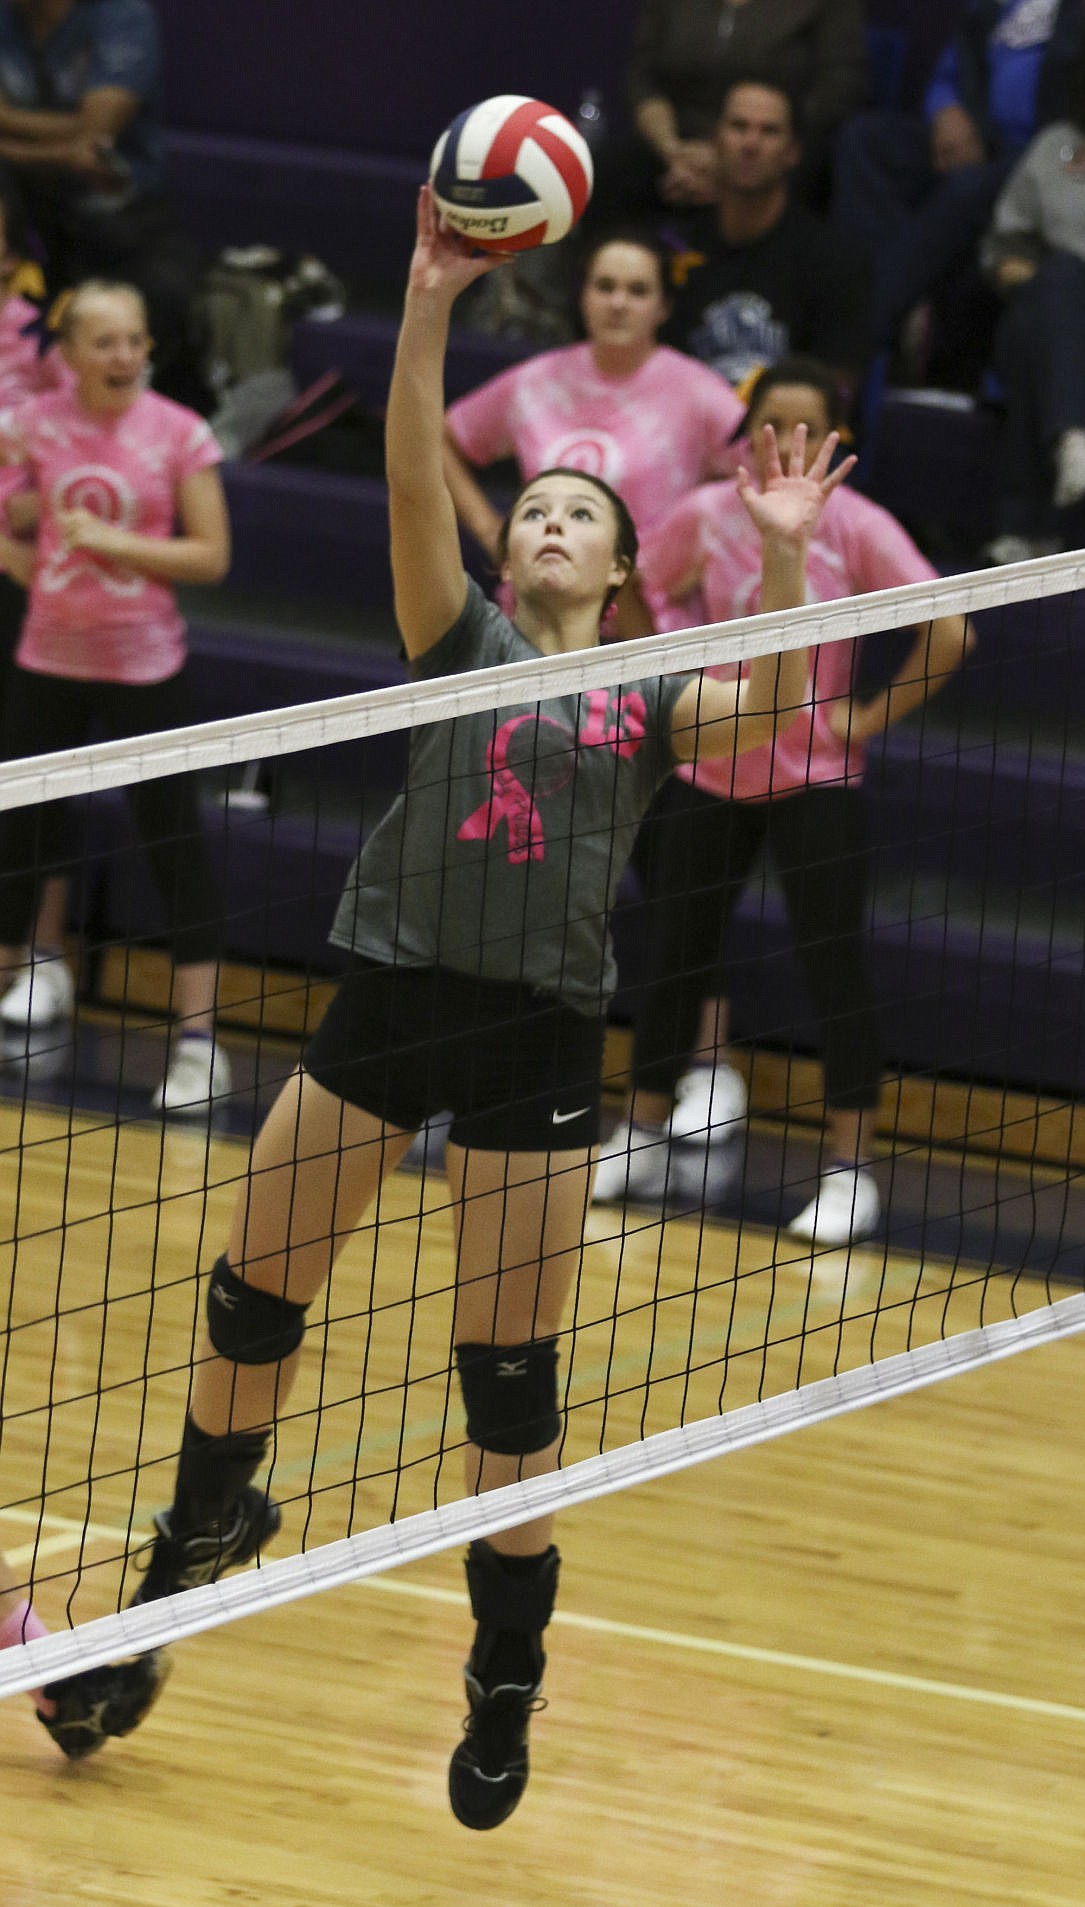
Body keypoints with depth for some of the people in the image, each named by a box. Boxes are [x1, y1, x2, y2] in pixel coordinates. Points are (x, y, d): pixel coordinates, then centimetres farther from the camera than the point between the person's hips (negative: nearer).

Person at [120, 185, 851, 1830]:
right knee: (253, 1290, 5)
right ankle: (205, 1529, 32)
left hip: (544, 1033, -1)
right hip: (394, 997, 1)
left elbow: (767, 713, -13)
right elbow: (415, 485, -7)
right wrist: (428, 308, -19)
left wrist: (781, 563, -27)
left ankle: (508, 1682, 15)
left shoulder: (653, 696, 8)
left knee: (512, 1371, 1)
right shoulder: (463, 643, 7)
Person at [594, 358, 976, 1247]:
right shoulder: (706, 514, -3)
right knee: (676, 956, 9)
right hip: (709, 772, 3)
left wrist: (873, 717, -12)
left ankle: (849, 1171, 4)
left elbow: (948, 633, -14)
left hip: (814, 781, -3)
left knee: (838, 970, -3)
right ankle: (645, 1140, 24)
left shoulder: (856, 527, -11)